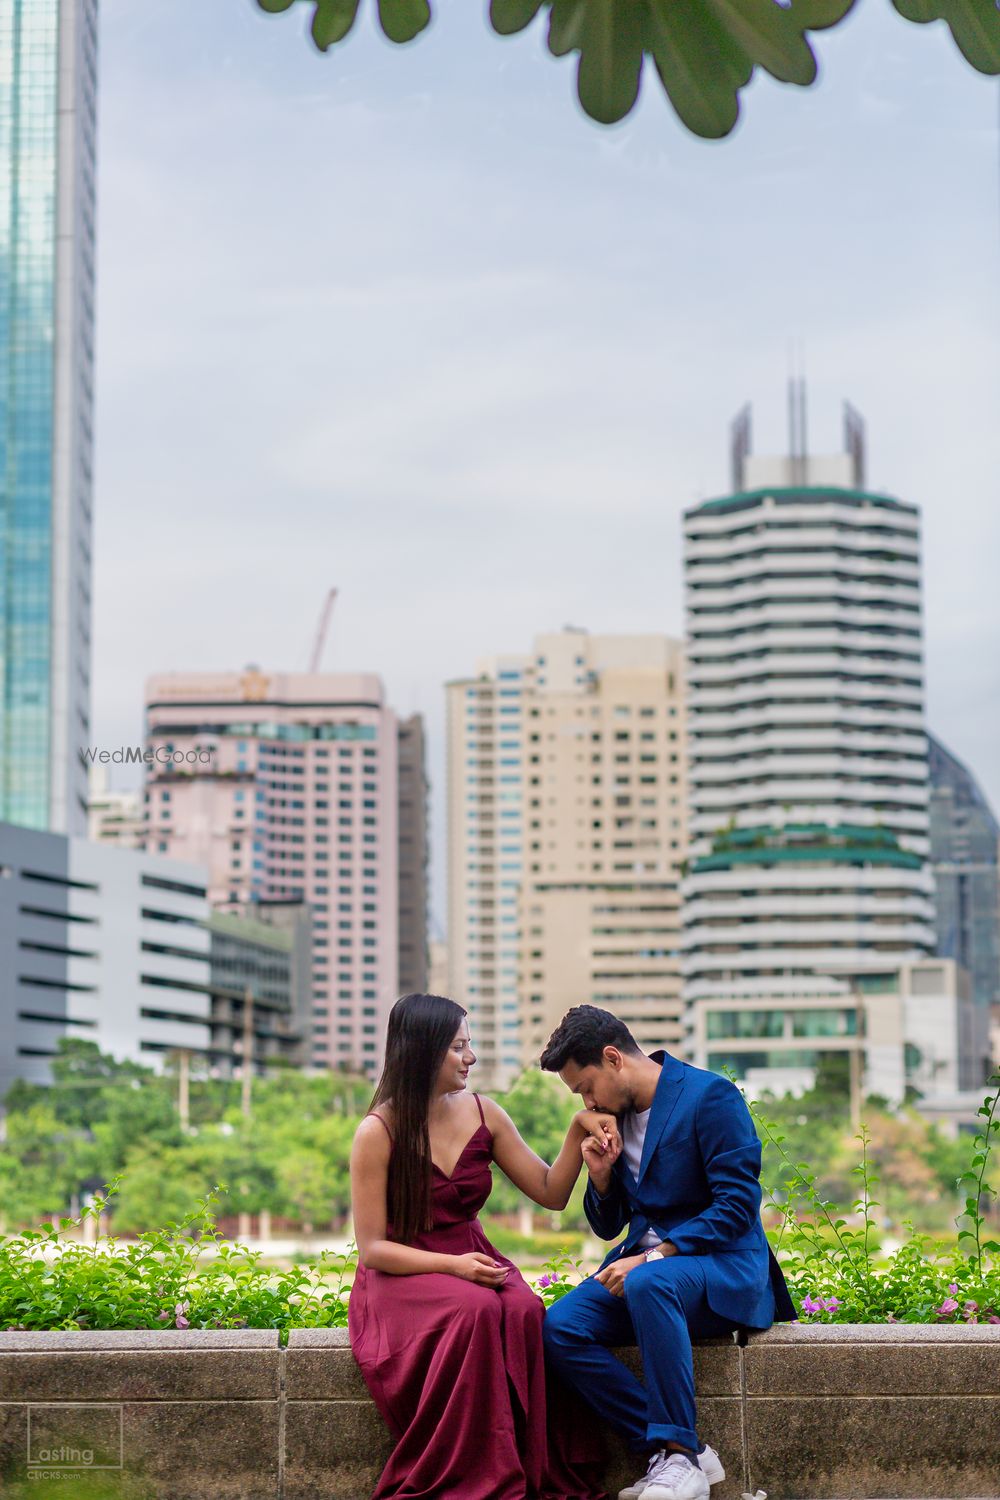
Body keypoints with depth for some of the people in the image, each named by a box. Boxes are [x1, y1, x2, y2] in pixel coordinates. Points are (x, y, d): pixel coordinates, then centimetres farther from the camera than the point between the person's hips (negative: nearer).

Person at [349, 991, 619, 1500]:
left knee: (525, 1313, -30)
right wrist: (451, 1266, -20)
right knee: (476, 1311, -35)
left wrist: (580, 1128, -3)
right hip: (401, 1278, -4)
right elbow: (372, 1248, -7)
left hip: (471, 1263, 4)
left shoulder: (483, 1114, 7)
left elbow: (551, 1192, 12)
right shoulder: (378, 1133, -7)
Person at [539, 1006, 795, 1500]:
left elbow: (738, 1204, -16)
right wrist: (600, 1176, -2)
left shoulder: (710, 1096, -9)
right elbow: (608, 1227, 20)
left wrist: (654, 1257, -23)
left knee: (650, 1284, -40)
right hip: (642, 1263, 7)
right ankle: (673, 1453, -21)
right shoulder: (613, 1115, 13)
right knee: (559, 1326, -22)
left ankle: (679, 1454, -31)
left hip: (723, 1267, -7)